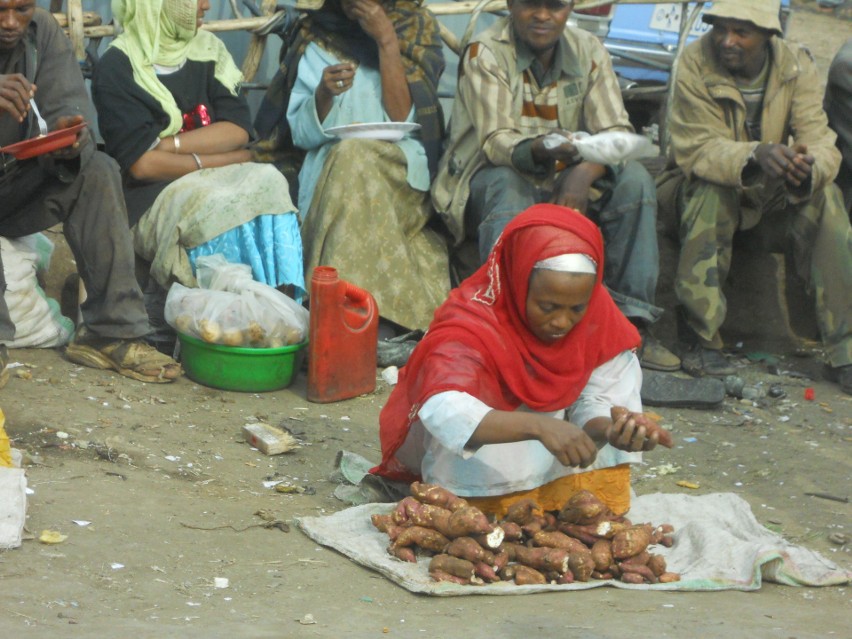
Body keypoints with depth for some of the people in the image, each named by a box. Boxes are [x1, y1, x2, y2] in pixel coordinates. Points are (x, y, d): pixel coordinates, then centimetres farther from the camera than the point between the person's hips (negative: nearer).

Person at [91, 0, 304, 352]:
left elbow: (238, 130, 2)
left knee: (266, 181, -25)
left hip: (215, 180, 5)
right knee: (210, 206, -34)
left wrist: (168, 144, -10)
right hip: (151, 200, -5)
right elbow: (142, 163, -13)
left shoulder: (207, 49, 14)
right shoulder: (117, 68, -3)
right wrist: (222, 158, -8)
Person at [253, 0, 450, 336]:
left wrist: (387, 41, -11)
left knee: (354, 157, -33)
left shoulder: (418, 28, 7)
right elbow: (302, 135, 3)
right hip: (328, 171, 1)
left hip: (401, 173, -1)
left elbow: (404, 120, -6)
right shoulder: (317, 38, 9)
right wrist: (322, 94, -17)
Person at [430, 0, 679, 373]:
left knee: (634, 179, -21)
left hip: (565, 179, 4)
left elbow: (618, 132, -7)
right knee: (507, 189, -38)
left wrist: (584, 173, -29)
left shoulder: (588, 52, 0)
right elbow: (496, 141, -23)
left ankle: (630, 321, -21)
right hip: (491, 176, -4)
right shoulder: (485, 53, -12)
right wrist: (538, 151, -46)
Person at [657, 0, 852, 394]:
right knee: (712, 189, -35)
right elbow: (696, 150, -27)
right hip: (698, 186, -3)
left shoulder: (796, 66, -10)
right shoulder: (696, 62, -18)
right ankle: (700, 341, -29)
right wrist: (755, 156, -47)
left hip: (769, 197, 3)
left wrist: (809, 167, -44)